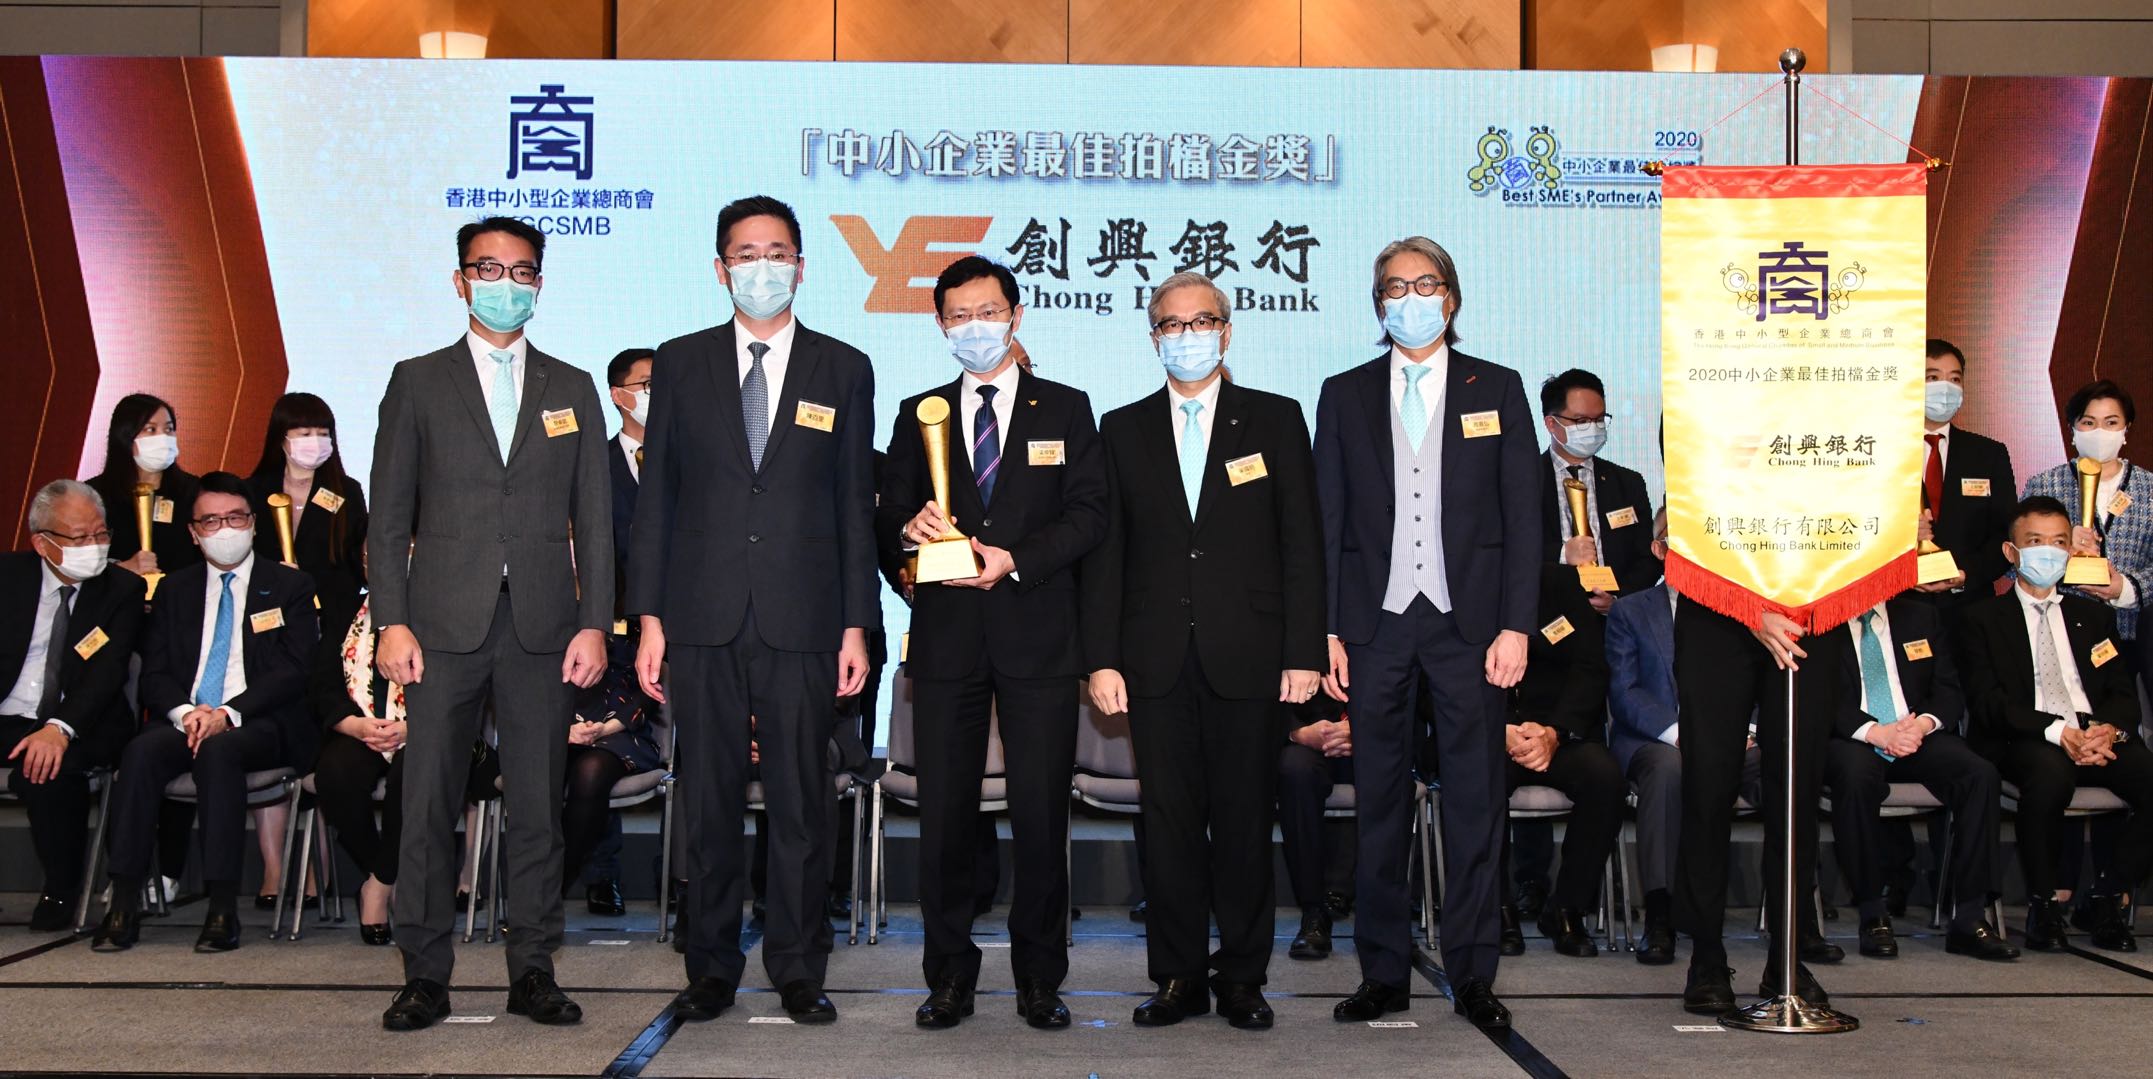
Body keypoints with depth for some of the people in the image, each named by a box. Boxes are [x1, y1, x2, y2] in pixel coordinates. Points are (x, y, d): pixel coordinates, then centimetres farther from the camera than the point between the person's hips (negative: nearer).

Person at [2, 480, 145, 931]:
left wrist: (59, 728, -28)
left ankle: (61, 891, -10)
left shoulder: (122, 589, 2)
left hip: (79, 728, -2)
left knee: (48, 769, -33)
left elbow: (109, 671, -10)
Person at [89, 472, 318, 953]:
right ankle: (124, 905, -29)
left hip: (260, 724, -3)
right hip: (185, 719, 3)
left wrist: (228, 714, -16)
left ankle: (223, 909, -36)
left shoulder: (291, 586, 9)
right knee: (140, 751, -29)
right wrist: (184, 713, -12)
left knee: (219, 750, -36)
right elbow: (155, 674, 11)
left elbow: (294, 672, -2)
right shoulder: (175, 590, 19)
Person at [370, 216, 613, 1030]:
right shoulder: (418, 383, 9)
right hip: (444, 625, -1)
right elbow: (389, 515, 5)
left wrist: (594, 623, 0)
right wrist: (391, 621, -5)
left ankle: (532, 971, 13)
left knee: (538, 805, 4)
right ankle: (425, 975, 11)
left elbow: (593, 518, 9)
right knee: (428, 804, 0)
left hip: (543, 627, 1)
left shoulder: (571, 389, 13)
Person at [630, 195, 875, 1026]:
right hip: (704, 617, 1)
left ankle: (798, 971, 15)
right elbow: (656, 495, 7)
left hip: (801, 621, -1)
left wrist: (856, 625, 0)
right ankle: (711, 969, 19)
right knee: (708, 801, 6)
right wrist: (648, 617, 1)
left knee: (800, 802, 3)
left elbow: (856, 505, 6)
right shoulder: (681, 363, 9)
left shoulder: (843, 370, 7)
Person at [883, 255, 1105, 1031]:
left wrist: (1015, 558, -13)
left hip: (1036, 634, -1)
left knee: (1041, 811, 1)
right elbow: (888, 516, 10)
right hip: (946, 638, 2)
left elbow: (1089, 514, 0)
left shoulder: (1065, 409, 9)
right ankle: (950, 975, 15)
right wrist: (910, 525, -14)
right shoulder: (919, 415, 14)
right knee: (945, 811, 4)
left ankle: (1039, 975, 13)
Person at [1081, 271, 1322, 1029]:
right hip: (1157, 660, 1)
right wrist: (1101, 659, 0)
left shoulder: (1276, 420, 7)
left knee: (1244, 820, 4)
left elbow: (1302, 544, 3)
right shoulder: (1123, 429, 11)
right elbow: (1105, 553, 8)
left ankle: (1241, 976, 17)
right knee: (1168, 820, 5)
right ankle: (1178, 976, 15)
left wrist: (1303, 652, -4)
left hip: (1247, 657, -1)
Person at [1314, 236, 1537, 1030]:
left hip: (1467, 620, -1)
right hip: (1376, 622, 1)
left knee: (1475, 802, 2)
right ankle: (1384, 973, 15)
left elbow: (1522, 514, 4)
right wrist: (1324, 630, 0)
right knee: (1379, 803, 5)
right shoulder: (1344, 395, 10)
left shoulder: (1496, 389, 8)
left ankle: (1473, 975, 13)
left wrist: (1516, 625, -4)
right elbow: (1326, 520, 7)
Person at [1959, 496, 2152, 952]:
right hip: (2024, 740, -4)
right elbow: (1985, 700, -3)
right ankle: (2046, 899, -16)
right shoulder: (1984, 617, 10)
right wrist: (2056, 730, -18)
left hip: (2099, 735, 4)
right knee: (2050, 772, -38)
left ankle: (2106, 895, -5)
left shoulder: (2096, 615, 24)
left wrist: (2111, 728, -12)